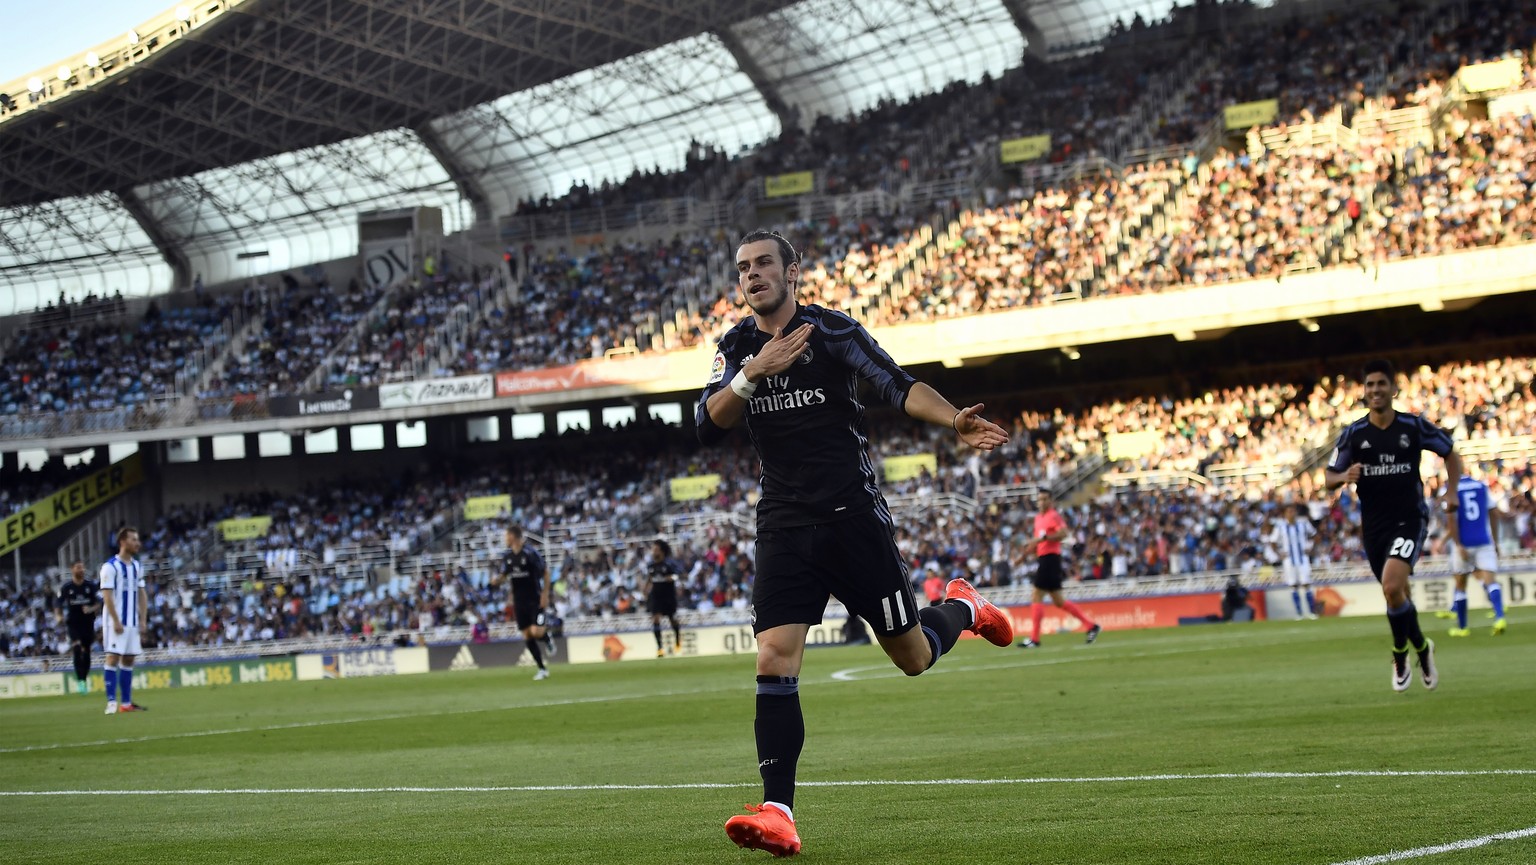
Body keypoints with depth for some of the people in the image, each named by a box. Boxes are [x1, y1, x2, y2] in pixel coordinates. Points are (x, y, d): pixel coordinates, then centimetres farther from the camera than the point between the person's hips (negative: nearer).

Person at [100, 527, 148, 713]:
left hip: (132, 621, 7)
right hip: (116, 621, -7)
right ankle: (112, 701, -10)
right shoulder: (111, 566, -9)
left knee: (128, 659, 8)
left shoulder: (137, 566, 13)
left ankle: (126, 702, 11)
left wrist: (143, 619, 6)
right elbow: (107, 596, -14)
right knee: (113, 657, -9)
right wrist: (116, 621, -18)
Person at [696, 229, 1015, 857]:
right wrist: (753, 374, -21)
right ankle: (777, 814, -14)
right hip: (785, 527, 3)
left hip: (853, 516, -2)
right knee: (774, 663, -13)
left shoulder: (831, 330, -4)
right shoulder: (736, 347, 7)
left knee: (912, 657, 7)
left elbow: (898, 385, -14)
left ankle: (963, 606, 41)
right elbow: (707, 426, -4)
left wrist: (954, 422, -32)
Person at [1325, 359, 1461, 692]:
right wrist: (1345, 476, -20)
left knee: (1392, 586, -23)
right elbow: (1329, 478, 3)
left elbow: (1450, 454, 9)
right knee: (1398, 594, 11)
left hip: (1410, 518, -3)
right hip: (1374, 524, 3)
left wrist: (1451, 492, -5)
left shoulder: (1414, 426, -4)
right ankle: (1421, 647, 38)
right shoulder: (1353, 434, -1)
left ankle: (1400, 656, -3)